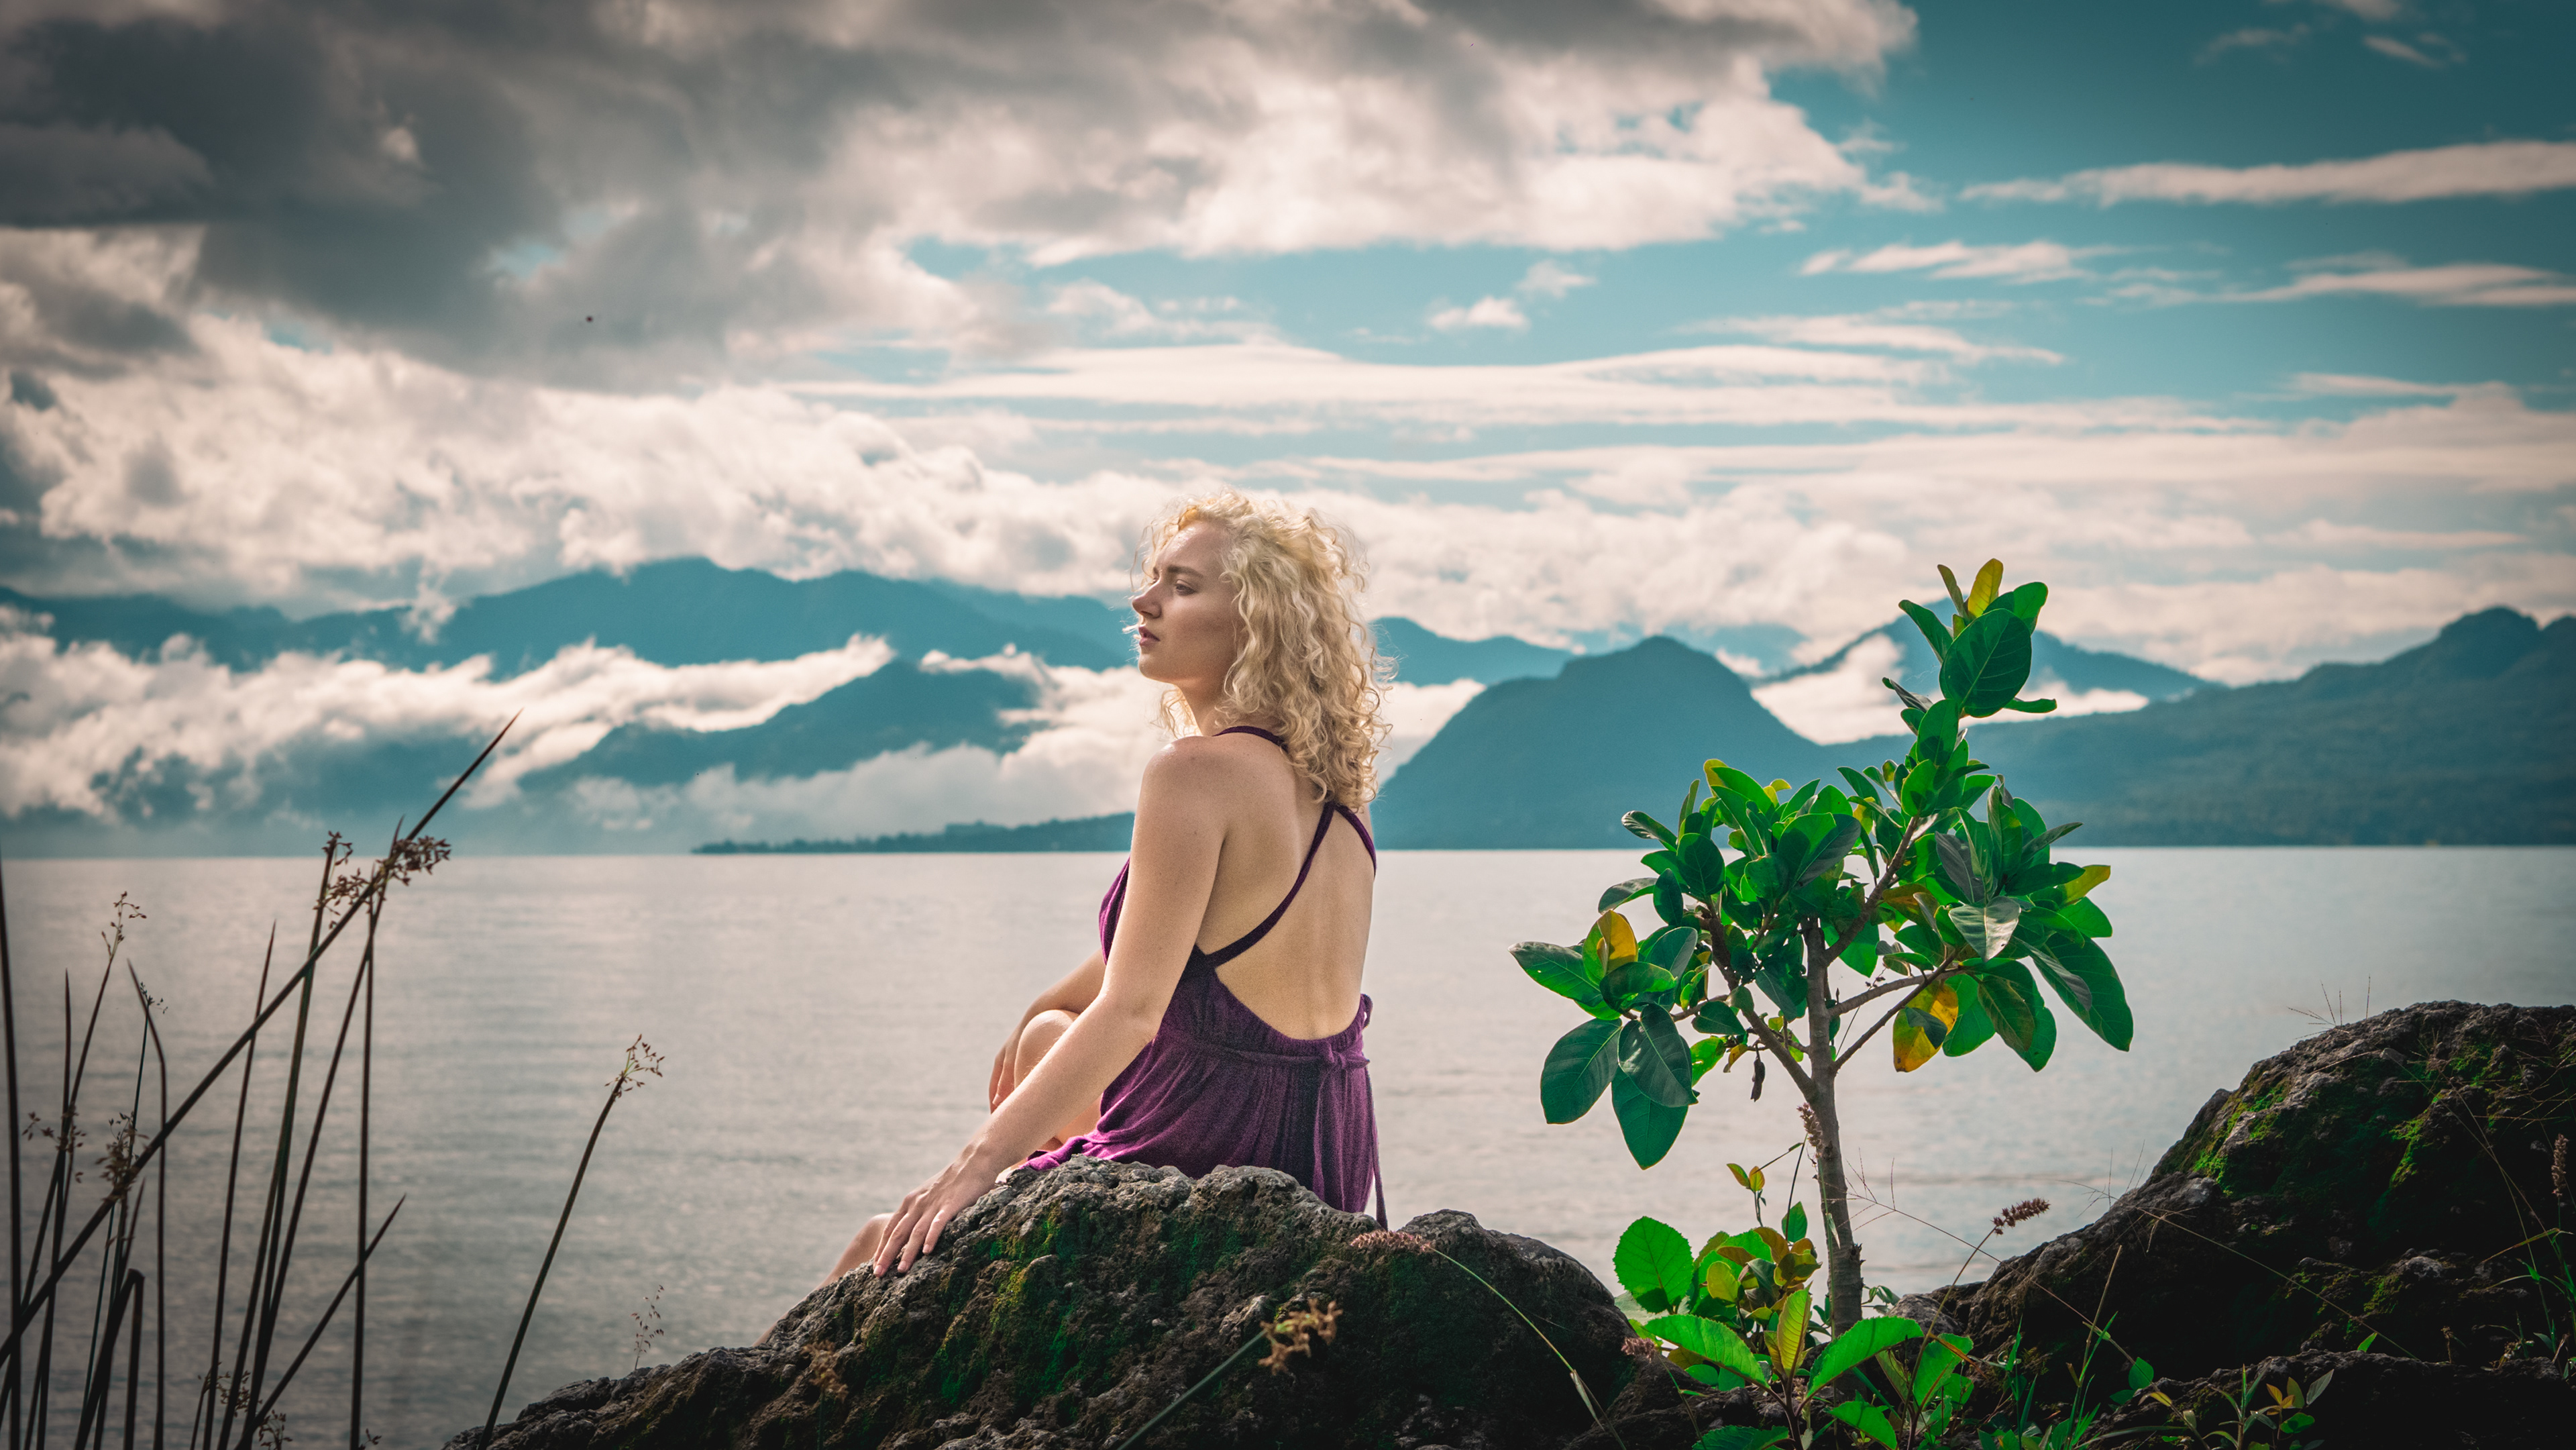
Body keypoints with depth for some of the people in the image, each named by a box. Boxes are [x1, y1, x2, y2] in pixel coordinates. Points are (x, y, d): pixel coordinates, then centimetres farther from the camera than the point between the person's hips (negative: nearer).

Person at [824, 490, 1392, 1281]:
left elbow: (1130, 1010, -27)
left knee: (886, 1253, 5)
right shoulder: (1329, 786, 5)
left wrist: (977, 1162, -27)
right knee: (1047, 1039, 34)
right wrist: (1045, 1009, 31)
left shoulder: (1197, 773, -20)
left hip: (1205, 1157, -9)